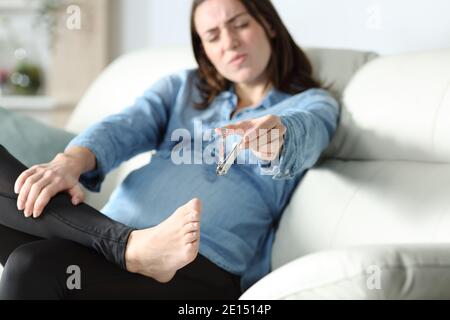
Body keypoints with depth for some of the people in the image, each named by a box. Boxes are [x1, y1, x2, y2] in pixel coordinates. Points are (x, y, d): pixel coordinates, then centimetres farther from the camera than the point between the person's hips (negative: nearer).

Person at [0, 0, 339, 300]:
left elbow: (300, 138, -13)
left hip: (203, 264, -6)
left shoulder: (313, 104, 12)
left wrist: (275, 135, -39)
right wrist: (69, 163, -18)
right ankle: (130, 245, -28)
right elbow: (123, 128, 5)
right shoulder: (182, 86, 24)